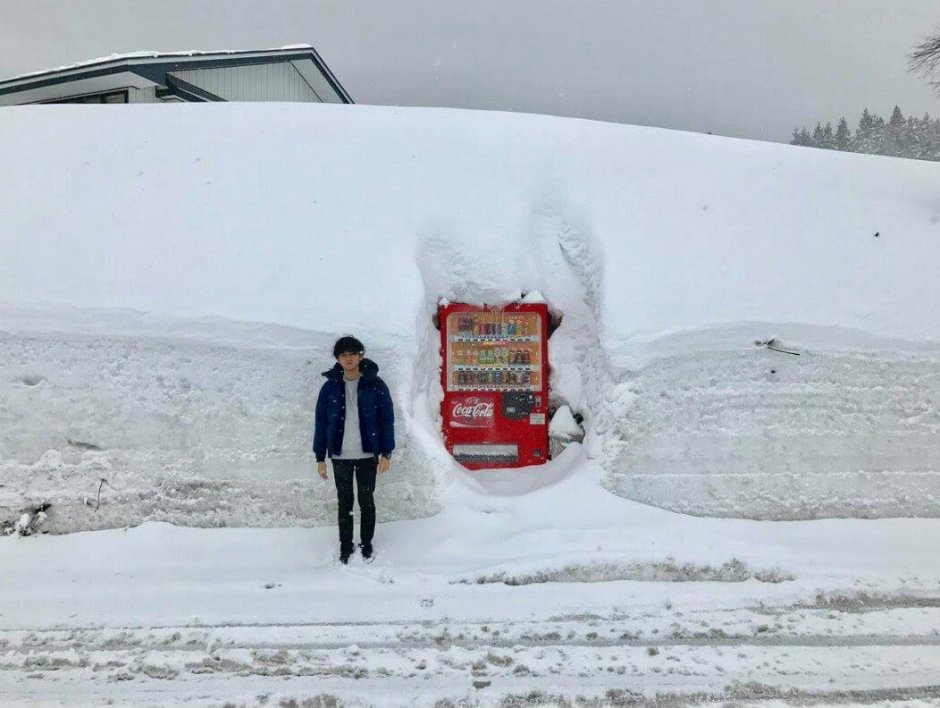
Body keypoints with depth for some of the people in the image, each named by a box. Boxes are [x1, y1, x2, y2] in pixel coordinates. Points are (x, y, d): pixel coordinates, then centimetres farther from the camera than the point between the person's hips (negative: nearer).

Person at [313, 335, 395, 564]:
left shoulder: (375, 385, -6)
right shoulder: (330, 387, -2)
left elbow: (387, 419, -4)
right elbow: (321, 423, 2)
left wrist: (386, 453, -7)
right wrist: (320, 457, 0)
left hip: (368, 455, -1)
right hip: (340, 456, 1)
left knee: (366, 501, 12)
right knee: (344, 502, 12)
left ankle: (366, 544, 28)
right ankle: (345, 546, 26)